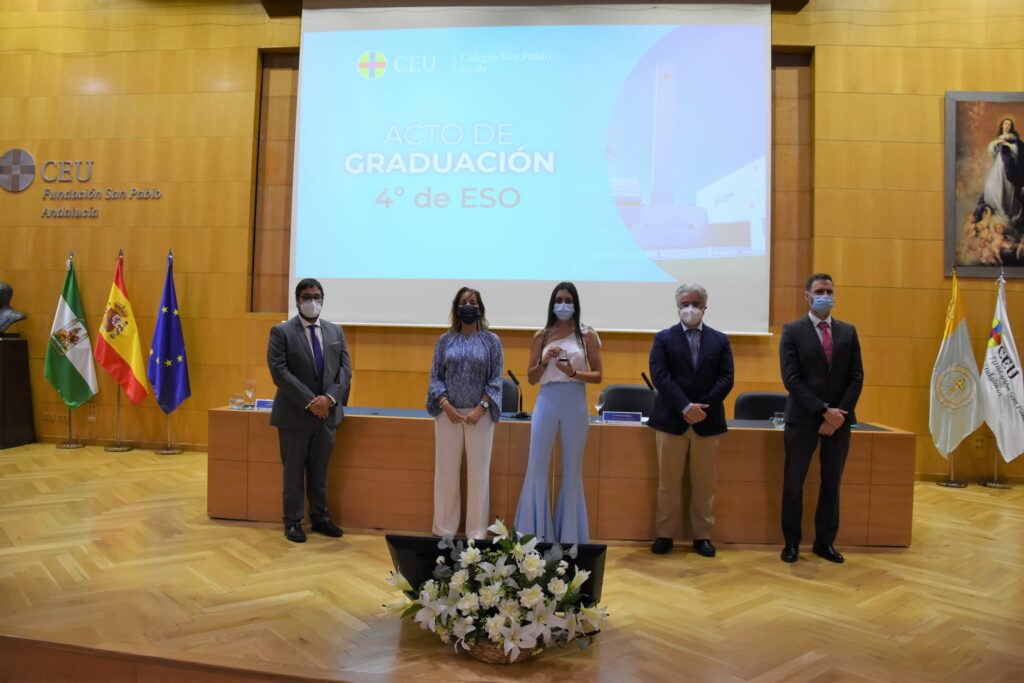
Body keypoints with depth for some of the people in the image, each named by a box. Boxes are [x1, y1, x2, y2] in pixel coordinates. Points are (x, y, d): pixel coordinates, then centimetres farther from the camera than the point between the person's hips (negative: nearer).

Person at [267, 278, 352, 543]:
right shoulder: (281, 331, -4)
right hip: (295, 413, -4)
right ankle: (293, 521, 16)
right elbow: (279, 372, -13)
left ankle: (320, 517, 24)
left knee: (320, 470, 13)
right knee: (293, 471, 5)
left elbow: (345, 369, 4)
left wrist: (329, 398, -12)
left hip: (328, 412, 4)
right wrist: (309, 401, -18)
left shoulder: (335, 331, 10)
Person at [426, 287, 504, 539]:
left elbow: (495, 380, -1)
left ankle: (476, 531, 12)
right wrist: (446, 406, -11)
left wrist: (480, 409, -12)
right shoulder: (445, 340, 6)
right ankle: (444, 528, 17)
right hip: (448, 414, 1)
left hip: (479, 415, -1)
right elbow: (435, 377, 4)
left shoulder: (491, 341, 2)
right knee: (446, 471, 5)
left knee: (478, 471, 3)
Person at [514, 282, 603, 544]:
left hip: (575, 404, -1)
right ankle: (534, 533, 13)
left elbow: (597, 376, 3)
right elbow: (531, 378, 8)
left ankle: (570, 535, 18)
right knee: (536, 467, 1)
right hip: (547, 402, 1)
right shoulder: (541, 336, 8)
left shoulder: (587, 335, 4)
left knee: (572, 470, 7)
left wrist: (573, 373, -14)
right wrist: (544, 361, -10)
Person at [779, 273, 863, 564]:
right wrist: (823, 411, -16)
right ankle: (792, 542, 16)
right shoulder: (792, 331, -2)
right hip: (803, 418, -3)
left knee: (832, 483, 10)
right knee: (793, 483, 3)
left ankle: (825, 542, 22)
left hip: (839, 419, 3)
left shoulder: (848, 332, 9)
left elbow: (856, 378, 4)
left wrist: (839, 413, -8)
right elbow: (792, 378, -10)